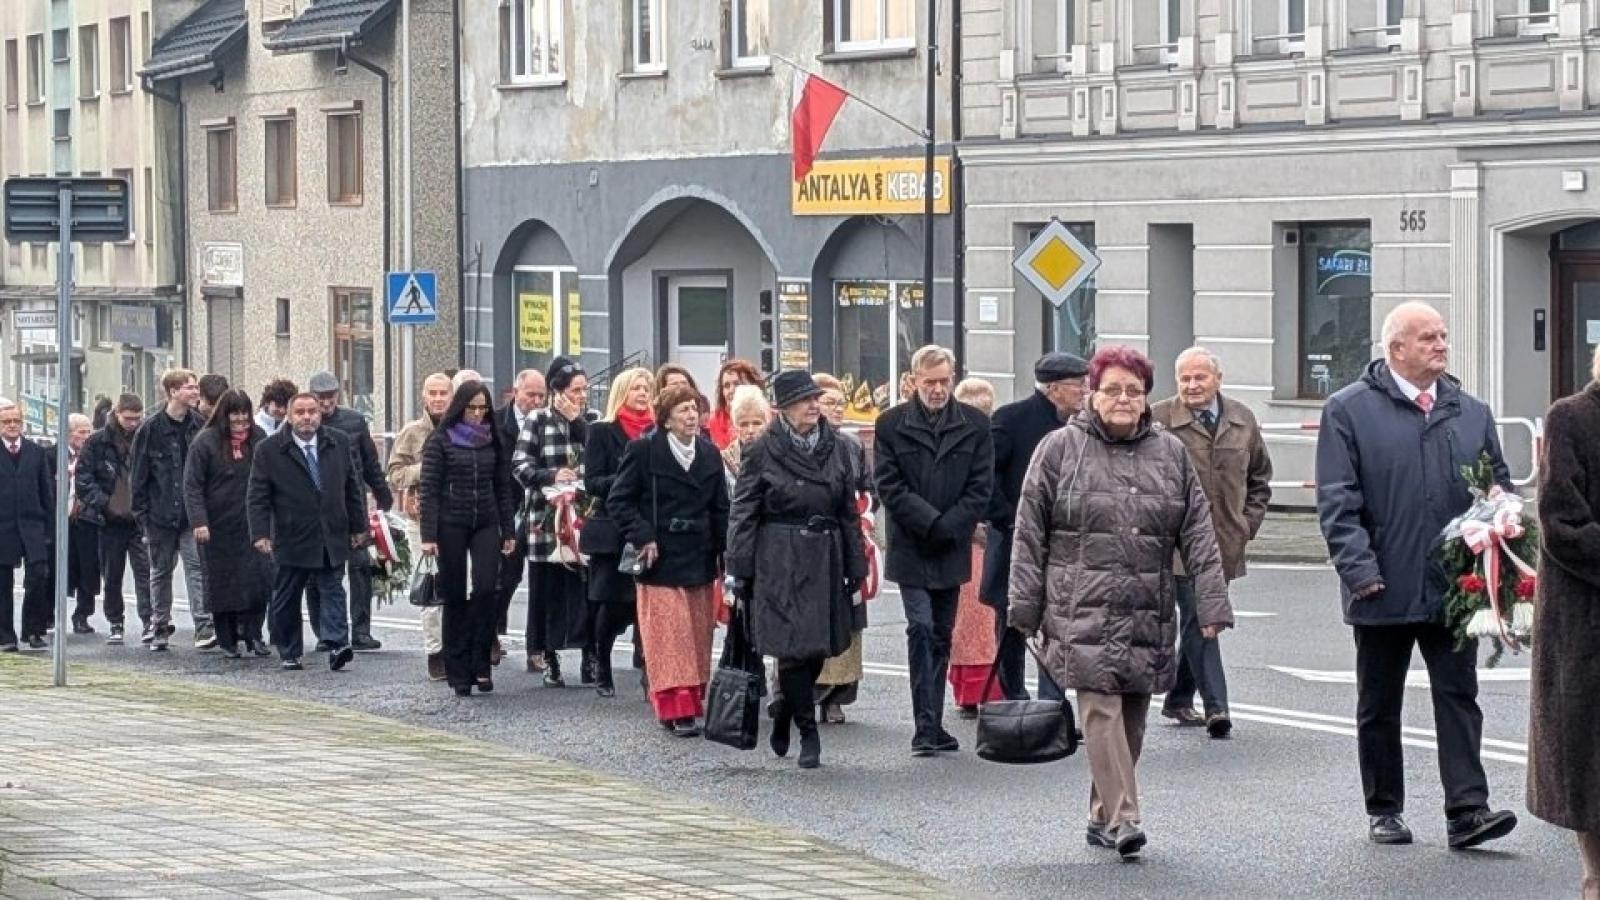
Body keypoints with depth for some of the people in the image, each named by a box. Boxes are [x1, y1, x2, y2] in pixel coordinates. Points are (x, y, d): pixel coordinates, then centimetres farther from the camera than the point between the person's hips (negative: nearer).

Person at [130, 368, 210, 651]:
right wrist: (141, 513, -6)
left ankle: (204, 627, -13)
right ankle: (160, 626, 23)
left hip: (193, 513, 1)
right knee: (161, 570, 11)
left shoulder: (200, 426, 3)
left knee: (198, 566, -9)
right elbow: (138, 475, -2)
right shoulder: (151, 429, -5)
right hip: (160, 514, -1)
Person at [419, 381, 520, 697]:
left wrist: (509, 531, 7)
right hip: (451, 525, -2)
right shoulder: (441, 440, -1)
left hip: (486, 525, 2)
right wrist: (428, 535, -11)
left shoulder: (494, 440, 9)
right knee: (455, 597, 1)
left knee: (485, 590, -12)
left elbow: (504, 488, 12)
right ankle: (459, 673, 7)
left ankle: (479, 664, -3)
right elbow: (429, 489, -5)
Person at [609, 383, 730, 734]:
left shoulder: (710, 453, 8)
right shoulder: (644, 451, -6)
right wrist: (642, 537, -12)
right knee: (669, 638, -7)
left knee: (698, 637, 7)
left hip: (699, 559, 5)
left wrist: (723, 552, 7)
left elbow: (720, 508, 12)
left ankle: (693, 702, 15)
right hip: (661, 560, -5)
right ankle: (676, 709, -7)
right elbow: (618, 499, -4)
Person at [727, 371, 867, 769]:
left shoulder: (835, 449, 10)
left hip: (826, 560, 4)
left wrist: (855, 568, 10)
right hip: (780, 561, -4)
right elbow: (743, 513, -2)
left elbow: (849, 511, 14)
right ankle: (808, 732, 1)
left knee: (819, 648, 5)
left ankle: (785, 708, 31)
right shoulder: (763, 452, -3)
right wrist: (740, 572, -7)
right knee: (795, 646, -8)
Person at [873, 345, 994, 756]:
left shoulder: (974, 425, 5)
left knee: (941, 635, 9)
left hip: (952, 549, 3)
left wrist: (948, 527, -10)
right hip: (911, 549, -3)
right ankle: (925, 727, -12)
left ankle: (934, 725, 15)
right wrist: (930, 522, -14)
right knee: (921, 629, -12)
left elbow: (982, 486, 1)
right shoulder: (891, 424, 0)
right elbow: (890, 487, -5)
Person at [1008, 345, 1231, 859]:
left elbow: (1198, 535, 9)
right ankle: (1122, 817, -14)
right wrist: (1025, 607, 0)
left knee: (1132, 718, 7)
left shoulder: (1171, 454, 11)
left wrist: (1211, 603, 1)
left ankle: (1103, 816, 19)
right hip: (1083, 611, -3)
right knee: (1101, 709, -13)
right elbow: (1030, 533, 4)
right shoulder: (1060, 449, 3)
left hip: (1148, 614, 3)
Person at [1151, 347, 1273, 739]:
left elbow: (1260, 478, 22)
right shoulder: (1158, 421, -7)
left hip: (1225, 543, 5)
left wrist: (1248, 523, 13)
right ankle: (1215, 706, -16)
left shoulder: (1242, 420, 10)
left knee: (1200, 620, 14)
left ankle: (1179, 699, 28)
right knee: (1197, 618, -13)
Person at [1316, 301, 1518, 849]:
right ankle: (1383, 811, 19)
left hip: (1454, 590, 3)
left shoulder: (1471, 413, 11)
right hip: (1383, 592, -2)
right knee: (1379, 706, 9)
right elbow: (1337, 501, -6)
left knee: (1458, 696, -3)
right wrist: (1359, 568, -15)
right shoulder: (1349, 410, -2)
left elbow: (1499, 489, 15)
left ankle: (1467, 810, -5)